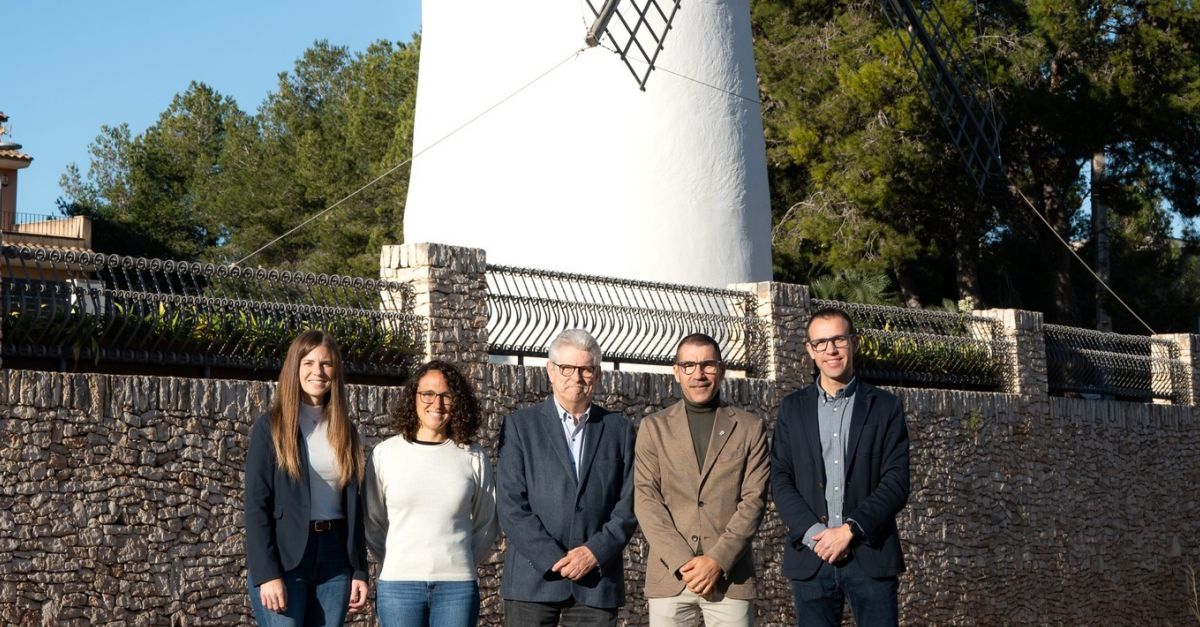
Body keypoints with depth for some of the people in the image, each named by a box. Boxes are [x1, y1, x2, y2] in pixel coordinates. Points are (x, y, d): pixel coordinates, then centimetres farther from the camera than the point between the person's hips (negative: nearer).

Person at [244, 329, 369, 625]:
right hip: (284, 561, -4)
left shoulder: (346, 431, 12)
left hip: (335, 560, 4)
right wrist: (266, 574, -15)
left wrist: (360, 571, 7)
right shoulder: (270, 428, -1)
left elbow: (354, 507, 14)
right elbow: (256, 505, -7)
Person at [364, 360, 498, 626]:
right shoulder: (385, 453, 1)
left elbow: (486, 524, 12)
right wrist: (395, 561, 8)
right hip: (397, 583, 0)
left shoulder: (473, 457, 4)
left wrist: (460, 562, 8)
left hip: (457, 586, 1)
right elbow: (371, 522, 9)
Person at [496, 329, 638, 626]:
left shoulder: (620, 429, 11)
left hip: (597, 580, 1)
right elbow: (510, 505, -3)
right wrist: (554, 560, -11)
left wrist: (596, 552, -10)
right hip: (533, 577, -1)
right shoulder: (520, 425, 5)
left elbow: (629, 504, 5)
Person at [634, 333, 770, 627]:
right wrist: (682, 562, -10)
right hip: (669, 575, 1)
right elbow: (646, 500, 1)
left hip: (730, 575, 0)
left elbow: (753, 500, 0)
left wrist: (718, 560, -11)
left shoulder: (750, 428, 8)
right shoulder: (653, 427, 9)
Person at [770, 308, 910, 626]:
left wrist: (850, 530, -13)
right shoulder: (792, 408, 10)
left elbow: (896, 484, -2)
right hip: (811, 557, 2)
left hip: (871, 555, -1)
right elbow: (781, 480, 4)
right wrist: (813, 534, -10)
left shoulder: (885, 407, 5)